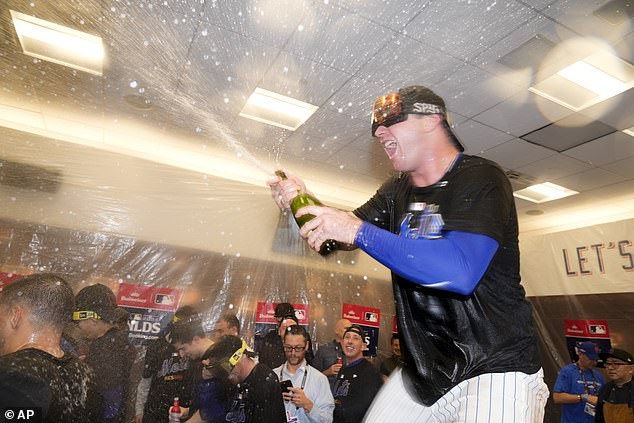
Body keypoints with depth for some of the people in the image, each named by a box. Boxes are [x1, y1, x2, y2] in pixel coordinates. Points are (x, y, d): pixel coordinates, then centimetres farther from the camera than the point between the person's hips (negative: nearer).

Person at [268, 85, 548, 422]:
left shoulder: (481, 178, -14)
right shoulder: (397, 191, 7)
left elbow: (460, 272, -29)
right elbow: (345, 238, 11)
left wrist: (359, 230, -28)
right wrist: (302, 203, -8)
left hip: (495, 367, -5)